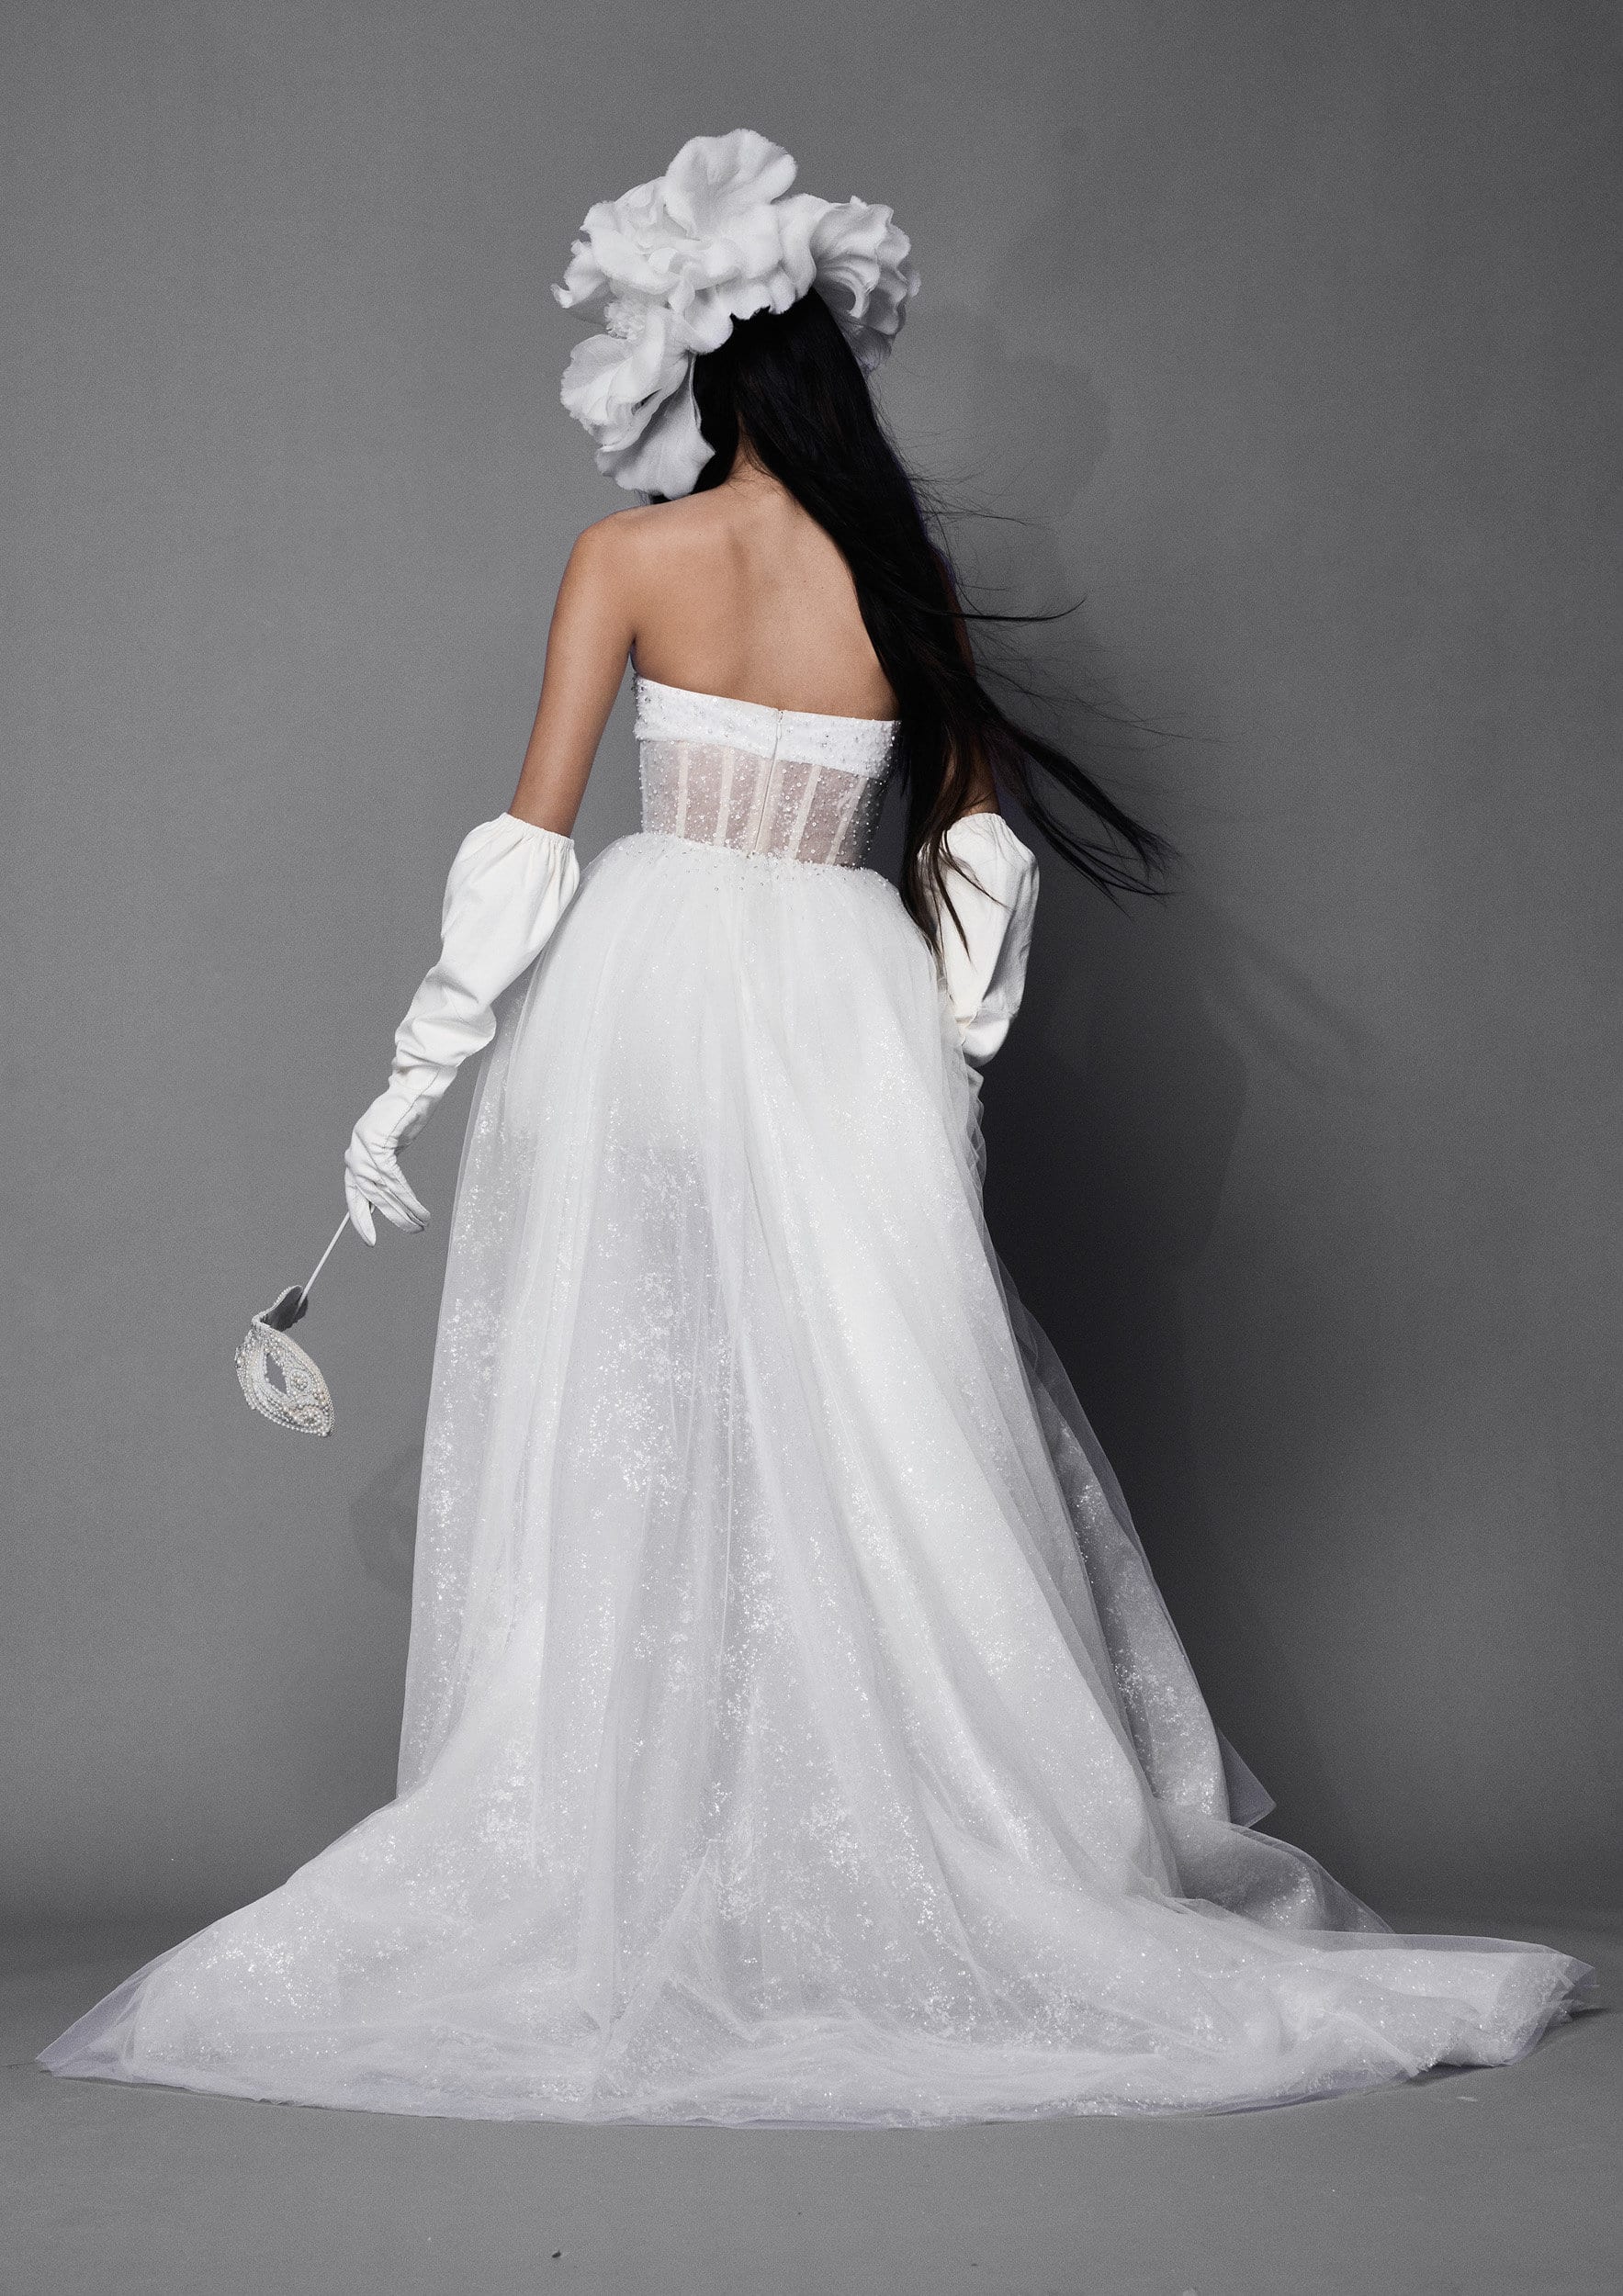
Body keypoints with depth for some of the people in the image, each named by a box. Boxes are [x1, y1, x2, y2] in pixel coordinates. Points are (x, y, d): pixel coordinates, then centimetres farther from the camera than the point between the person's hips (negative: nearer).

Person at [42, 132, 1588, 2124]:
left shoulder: (630, 558, -4)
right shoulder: (906, 574, 4)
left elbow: (526, 844, -5)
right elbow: (975, 846, 7)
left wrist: (414, 1078, 0)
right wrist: (955, 1058, 16)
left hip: (644, 988, -2)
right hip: (844, 1002, 2)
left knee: (626, 1444, 4)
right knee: (881, 1447, 5)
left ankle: (607, 1876, 9)